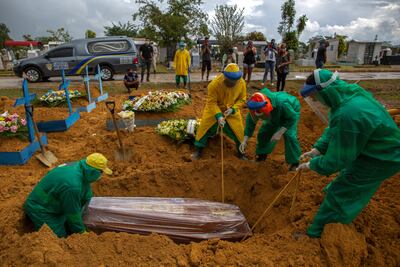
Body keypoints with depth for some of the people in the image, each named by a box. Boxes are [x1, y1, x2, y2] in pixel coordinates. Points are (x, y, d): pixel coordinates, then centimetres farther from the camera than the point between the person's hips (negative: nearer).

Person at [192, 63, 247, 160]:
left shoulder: (242, 83, -21)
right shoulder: (214, 84, -30)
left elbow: (242, 100, -9)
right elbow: (211, 102, -25)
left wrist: (232, 109, -25)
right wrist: (218, 116, -35)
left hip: (232, 111, 2)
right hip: (214, 109, -2)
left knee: (238, 130, 2)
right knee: (204, 128, -3)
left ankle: (241, 153, 26)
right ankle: (199, 151, 17)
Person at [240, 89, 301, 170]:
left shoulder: (281, 103, -47)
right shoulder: (256, 107, -33)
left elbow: (292, 118, -31)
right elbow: (250, 121, -20)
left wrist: (279, 132, -37)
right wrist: (245, 140, -27)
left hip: (291, 111, -5)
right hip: (275, 116, 5)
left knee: (289, 135, -20)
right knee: (263, 132, -1)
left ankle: (294, 162, -1)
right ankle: (262, 154, 24)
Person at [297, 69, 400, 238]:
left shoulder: (346, 116, -40)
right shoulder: (349, 93, -9)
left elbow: (337, 159, -29)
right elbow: (333, 130, 3)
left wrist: (312, 165, -14)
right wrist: (317, 149, -3)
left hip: (380, 159, -9)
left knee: (339, 192, 0)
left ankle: (318, 229, 16)